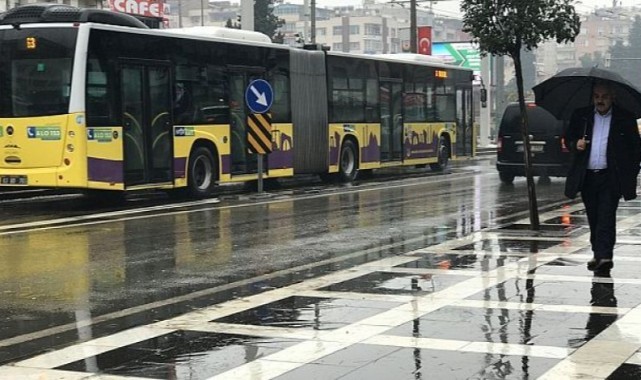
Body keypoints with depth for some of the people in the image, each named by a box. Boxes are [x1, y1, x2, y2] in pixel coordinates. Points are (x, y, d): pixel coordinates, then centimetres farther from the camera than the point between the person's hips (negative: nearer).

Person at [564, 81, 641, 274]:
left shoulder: (625, 118, 2)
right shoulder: (580, 116, 9)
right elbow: (568, 138, 17)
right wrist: (575, 144, -7)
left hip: (610, 177, -3)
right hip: (587, 176, 4)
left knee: (606, 217, -11)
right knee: (593, 219, 9)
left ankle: (604, 256, -17)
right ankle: (599, 255, 18)